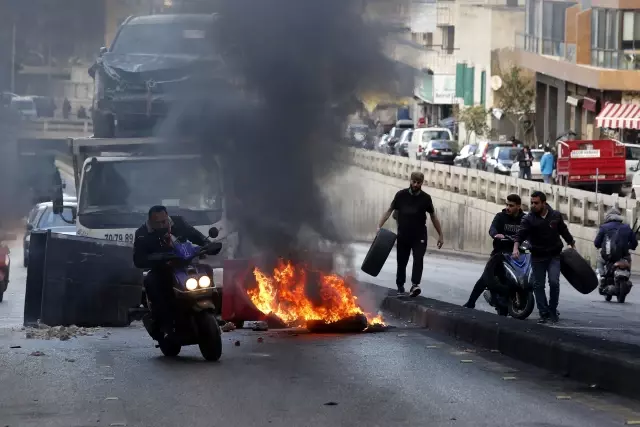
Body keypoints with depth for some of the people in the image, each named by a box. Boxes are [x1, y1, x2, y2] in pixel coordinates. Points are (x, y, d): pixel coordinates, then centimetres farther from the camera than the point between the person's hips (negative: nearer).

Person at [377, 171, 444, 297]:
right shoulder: (401, 195, -4)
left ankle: (415, 285, -30)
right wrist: (379, 226, -10)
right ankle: (400, 286, 25)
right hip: (403, 235, 1)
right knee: (401, 261, 9)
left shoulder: (425, 198, -3)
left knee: (418, 259, -18)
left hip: (419, 236, -1)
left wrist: (440, 235, 8)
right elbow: (390, 211, 0)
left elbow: (433, 216, 7)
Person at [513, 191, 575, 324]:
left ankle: (553, 312, 2)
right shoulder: (528, 219, -8)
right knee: (538, 285, 1)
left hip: (554, 256, 0)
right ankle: (544, 313, 8)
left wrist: (572, 245, 16)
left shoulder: (556, 216, 1)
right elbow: (521, 234, -21)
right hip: (538, 257, 0)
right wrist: (516, 248, -38)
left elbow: (564, 232, 14)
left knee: (554, 282, -12)